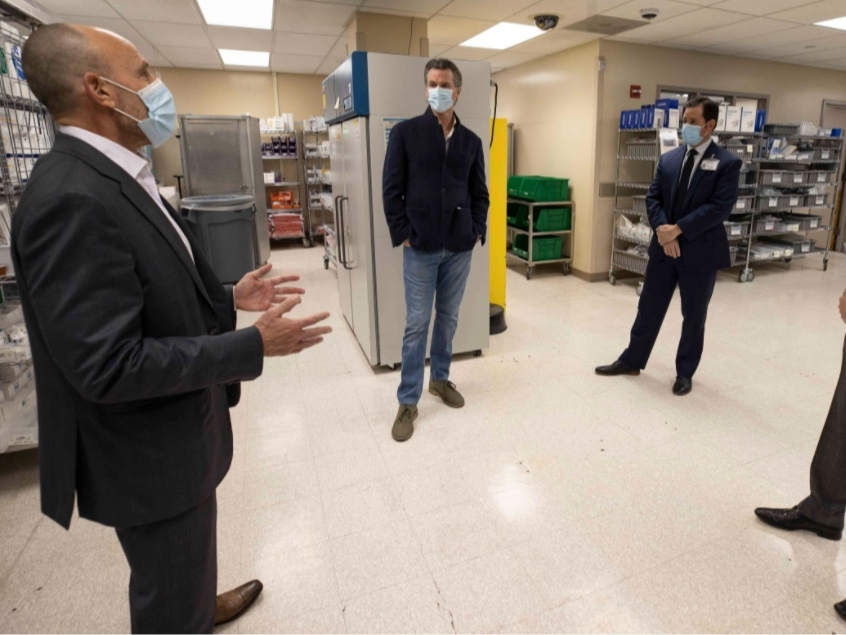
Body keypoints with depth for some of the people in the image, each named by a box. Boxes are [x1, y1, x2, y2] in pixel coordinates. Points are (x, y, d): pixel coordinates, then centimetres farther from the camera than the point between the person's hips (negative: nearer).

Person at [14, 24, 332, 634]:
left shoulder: (115, 179, 5)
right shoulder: (72, 199, -27)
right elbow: (108, 366, -29)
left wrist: (230, 297, 4)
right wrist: (253, 345, -25)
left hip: (176, 429, 10)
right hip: (149, 453, -9)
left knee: (188, 564, 34)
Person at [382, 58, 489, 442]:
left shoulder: (471, 141, 10)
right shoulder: (405, 133, -1)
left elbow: (480, 193, 14)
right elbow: (391, 190, -4)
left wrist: (478, 232, 3)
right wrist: (402, 235, -9)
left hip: (459, 248, 4)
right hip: (421, 248, -3)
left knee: (449, 319, 13)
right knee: (417, 324, 0)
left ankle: (440, 379, 33)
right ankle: (408, 402, 12)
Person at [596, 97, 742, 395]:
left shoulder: (727, 163, -6)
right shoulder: (668, 159, 7)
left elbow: (719, 207, -15)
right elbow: (653, 198, 2)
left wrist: (678, 229, -20)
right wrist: (662, 230, -14)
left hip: (700, 251, -3)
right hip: (663, 248, 4)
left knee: (693, 316, 10)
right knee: (649, 308, 11)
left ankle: (685, 373, 26)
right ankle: (632, 362, 24)